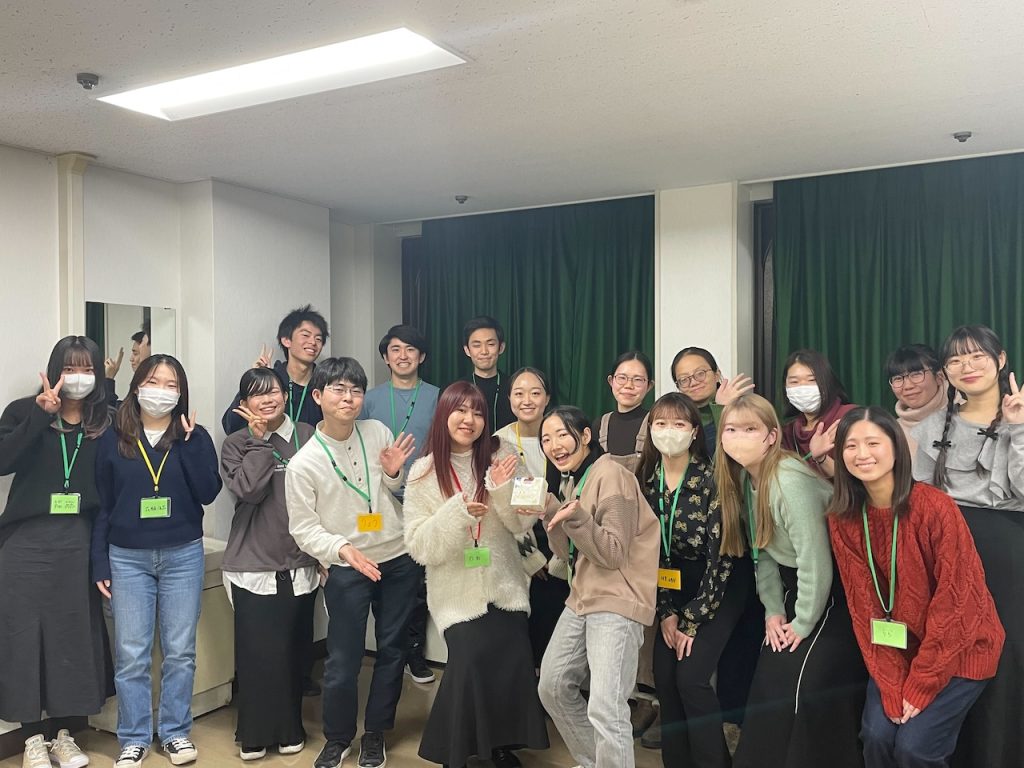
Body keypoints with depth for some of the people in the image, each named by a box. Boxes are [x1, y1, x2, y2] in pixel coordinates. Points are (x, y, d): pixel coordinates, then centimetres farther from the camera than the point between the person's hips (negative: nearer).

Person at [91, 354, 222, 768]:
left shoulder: (195, 437, 1)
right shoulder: (113, 440, 2)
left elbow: (208, 493, -11)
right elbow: (101, 506, 4)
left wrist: (189, 443, -15)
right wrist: (100, 564, 0)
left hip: (183, 555, 0)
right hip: (128, 558, 0)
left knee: (180, 651, 8)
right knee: (131, 655, 4)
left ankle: (176, 731, 23)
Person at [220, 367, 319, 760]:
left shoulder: (308, 437, 3)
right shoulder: (236, 444, 1)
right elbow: (248, 490, -16)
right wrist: (260, 440, -10)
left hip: (301, 564, 1)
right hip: (254, 566, -1)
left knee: (292, 650, 8)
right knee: (258, 652, 1)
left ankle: (289, 728, 27)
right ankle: (255, 733, 20)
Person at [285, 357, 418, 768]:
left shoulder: (379, 433, -3)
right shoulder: (303, 463, -13)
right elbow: (303, 528, -9)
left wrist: (393, 475, -10)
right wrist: (343, 549, -24)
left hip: (399, 561, 4)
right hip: (347, 570, -3)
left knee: (392, 650, 13)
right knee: (343, 660, 2)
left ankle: (375, 734, 33)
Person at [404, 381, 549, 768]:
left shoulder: (498, 459, 0)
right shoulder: (424, 472, -4)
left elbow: (522, 525, 0)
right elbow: (419, 546, -8)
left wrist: (504, 490, -18)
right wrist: (457, 512, -22)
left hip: (504, 587, 2)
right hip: (457, 592, -2)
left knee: (512, 666, -6)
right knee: (471, 661, -16)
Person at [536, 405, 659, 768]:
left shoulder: (610, 474, -15)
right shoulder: (570, 480, 12)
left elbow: (614, 554, -18)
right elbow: (569, 553, 10)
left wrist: (576, 517, -32)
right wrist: (549, 511, -5)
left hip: (617, 603, -9)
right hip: (582, 599, 9)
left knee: (604, 708, -18)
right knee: (552, 687, 16)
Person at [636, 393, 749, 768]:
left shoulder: (712, 479, -19)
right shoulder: (646, 481, -3)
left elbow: (721, 555, -18)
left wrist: (693, 619, -15)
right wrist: (666, 611, -4)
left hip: (720, 587, -5)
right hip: (677, 586, 5)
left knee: (691, 676, -14)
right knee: (664, 677, 0)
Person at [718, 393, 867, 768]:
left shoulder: (789, 481, -28)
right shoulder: (743, 478, -1)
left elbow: (815, 560, -26)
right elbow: (763, 549, 5)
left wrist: (804, 623, -15)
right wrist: (773, 610, 1)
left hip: (832, 587, -8)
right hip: (794, 582, 8)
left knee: (807, 689, -11)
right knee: (768, 681, 9)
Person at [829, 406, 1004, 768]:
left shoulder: (936, 508, -22)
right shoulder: (842, 519, -8)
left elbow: (954, 601, -19)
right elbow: (863, 603, -7)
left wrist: (920, 685, -16)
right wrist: (891, 685, -14)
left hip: (958, 648, -3)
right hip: (899, 648, 4)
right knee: (877, 735, -12)